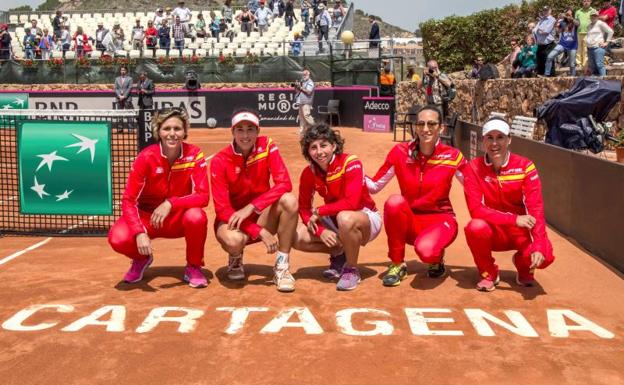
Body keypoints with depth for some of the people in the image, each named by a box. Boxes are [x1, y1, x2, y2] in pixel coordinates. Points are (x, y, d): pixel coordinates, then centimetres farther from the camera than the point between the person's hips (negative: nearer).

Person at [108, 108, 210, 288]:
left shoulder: (194, 155, -15)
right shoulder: (146, 157, -17)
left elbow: (203, 196, -20)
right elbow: (129, 200, -17)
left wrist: (171, 203, -35)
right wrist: (140, 233, -31)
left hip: (179, 219, 0)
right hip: (147, 216, 0)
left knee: (197, 217, -34)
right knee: (118, 238, -28)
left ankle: (193, 267, -5)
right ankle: (142, 258, 10)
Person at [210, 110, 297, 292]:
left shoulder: (267, 146, -10)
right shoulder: (220, 160, -15)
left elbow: (284, 184, -21)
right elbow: (222, 209, -18)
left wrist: (250, 207, -31)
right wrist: (261, 232, -27)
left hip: (261, 216, 2)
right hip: (232, 219, -2)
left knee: (289, 200, -28)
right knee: (234, 240, -37)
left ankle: (282, 268, -17)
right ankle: (235, 260, 4)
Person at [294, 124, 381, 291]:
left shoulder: (350, 163, -23)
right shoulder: (308, 173, -7)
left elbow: (351, 203, -32)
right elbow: (304, 209, -4)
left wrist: (318, 211, -22)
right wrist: (320, 231, -21)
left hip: (366, 218, -5)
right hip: (334, 222, 6)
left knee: (345, 218, -40)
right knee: (298, 238, -16)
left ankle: (351, 269, -15)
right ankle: (338, 254, 12)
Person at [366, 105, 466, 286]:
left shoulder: (452, 156, -10)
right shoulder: (400, 152, -7)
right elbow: (375, 186, -4)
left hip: (440, 219, -2)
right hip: (409, 221, 2)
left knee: (426, 250, -35)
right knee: (395, 201, -32)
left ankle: (436, 258, 7)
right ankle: (398, 265, -11)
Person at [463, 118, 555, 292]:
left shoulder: (525, 166, -11)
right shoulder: (473, 168, -11)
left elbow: (536, 209, -18)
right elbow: (476, 209, -20)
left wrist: (538, 247, -30)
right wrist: (514, 219, -29)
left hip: (521, 231, 0)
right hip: (491, 231, 0)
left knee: (545, 256, -28)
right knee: (475, 227, -34)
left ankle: (522, 265, 12)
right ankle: (488, 273, -4)